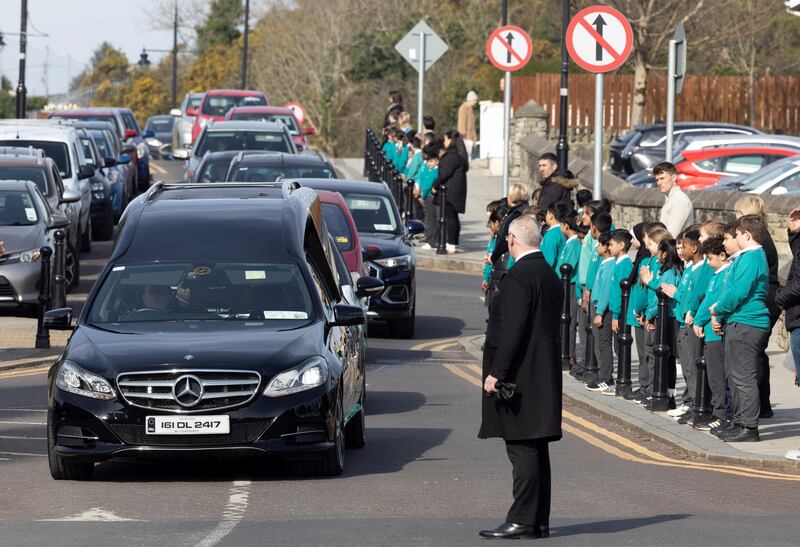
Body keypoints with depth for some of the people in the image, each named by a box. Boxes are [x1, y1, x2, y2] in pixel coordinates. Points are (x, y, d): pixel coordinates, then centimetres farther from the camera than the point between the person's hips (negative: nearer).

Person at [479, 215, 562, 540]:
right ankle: (539, 521, 15)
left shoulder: (519, 276, -15)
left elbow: (512, 329, -20)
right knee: (536, 451, 12)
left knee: (523, 450, -9)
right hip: (545, 374, 10)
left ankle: (522, 520, -9)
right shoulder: (549, 275, 14)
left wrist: (497, 372, -18)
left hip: (520, 375, -10)